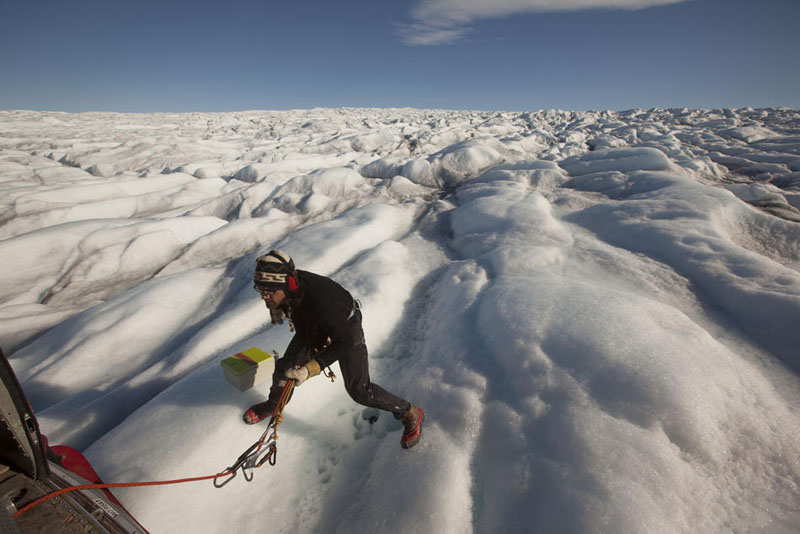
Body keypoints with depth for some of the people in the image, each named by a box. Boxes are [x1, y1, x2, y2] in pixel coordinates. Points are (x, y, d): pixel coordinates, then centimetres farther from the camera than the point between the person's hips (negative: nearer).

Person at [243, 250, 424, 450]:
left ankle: (410, 414, 13)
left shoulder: (319, 300, -46)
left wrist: (310, 369, -39)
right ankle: (273, 405, 42)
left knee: (359, 390, -6)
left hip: (346, 330, -6)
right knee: (286, 367, 8)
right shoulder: (286, 282, -25)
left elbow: (346, 340, -37)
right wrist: (277, 309, -8)